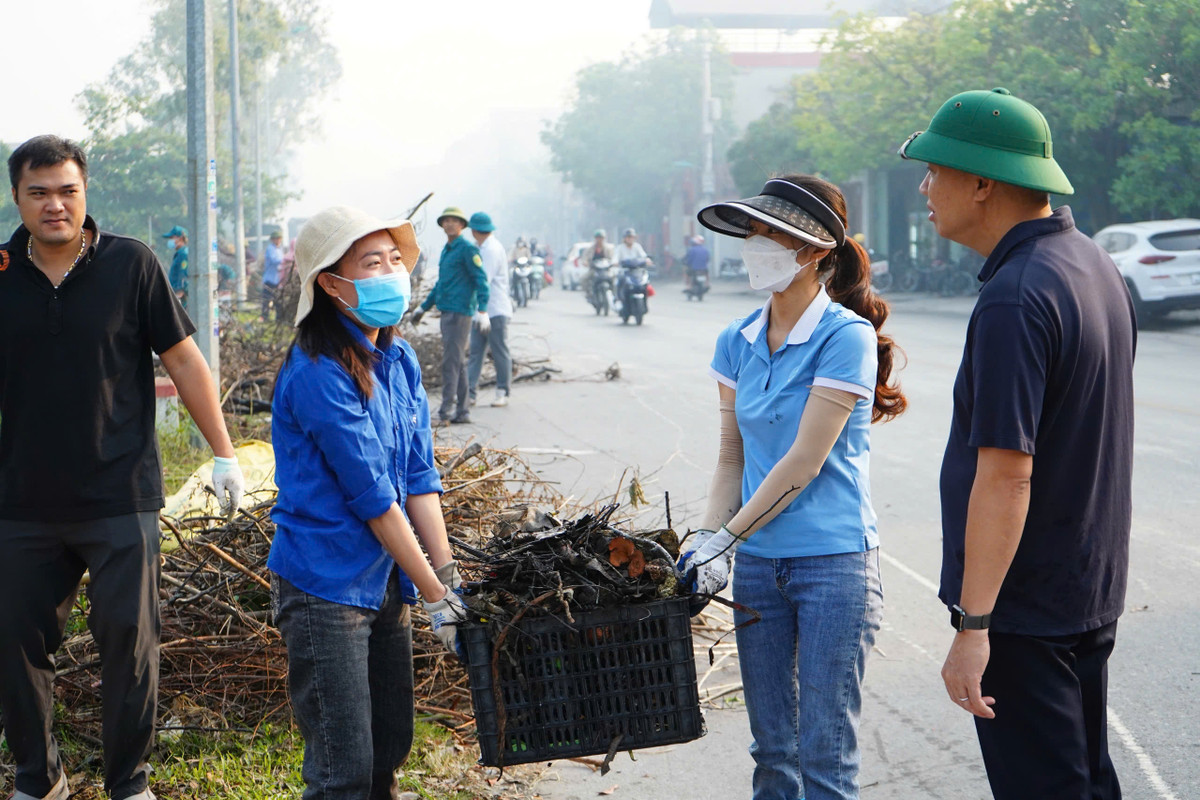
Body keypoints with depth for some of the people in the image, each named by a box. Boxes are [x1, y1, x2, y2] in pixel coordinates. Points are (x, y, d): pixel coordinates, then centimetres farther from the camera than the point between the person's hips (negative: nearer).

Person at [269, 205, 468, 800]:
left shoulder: (398, 359, 7)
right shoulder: (317, 373, -19)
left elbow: (418, 477, 5)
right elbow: (372, 497, -19)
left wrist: (451, 577, -3)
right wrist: (434, 593, -16)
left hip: (386, 583, 8)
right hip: (325, 588, -8)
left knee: (390, 750, 14)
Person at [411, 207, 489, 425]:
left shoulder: (468, 249, -8)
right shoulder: (446, 250, 19)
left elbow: (481, 280, -13)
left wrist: (482, 310, -24)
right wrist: (423, 308, 34)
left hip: (460, 312, -9)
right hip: (447, 312, 9)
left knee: (451, 361, -11)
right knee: (458, 362, 10)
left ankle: (445, 412, -12)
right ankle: (461, 411, 13)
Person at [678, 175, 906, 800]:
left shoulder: (846, 337, -13)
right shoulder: (738, 342, 7)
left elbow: (805, 461, -15)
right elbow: (732, 457, 12)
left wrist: (726, 538, -13)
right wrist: (707, 538, -2)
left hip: (833, 560, -6)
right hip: (759, 562, 6)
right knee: (772, 748, 12)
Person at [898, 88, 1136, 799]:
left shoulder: (1014, 299, -23)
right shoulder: (1097, 267, 8)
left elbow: (1006, 476, -27)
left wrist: (972, 629, -25)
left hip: (1022, 606, -9)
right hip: (1092, 592, 9)